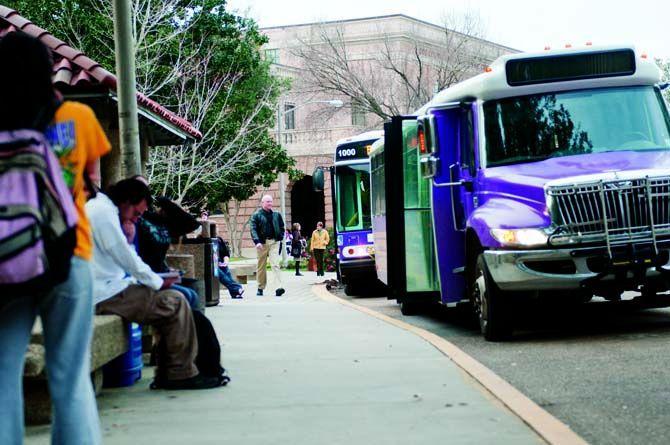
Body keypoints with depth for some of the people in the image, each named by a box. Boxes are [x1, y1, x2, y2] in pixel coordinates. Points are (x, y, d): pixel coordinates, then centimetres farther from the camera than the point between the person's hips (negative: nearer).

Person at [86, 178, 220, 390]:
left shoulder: (96, 208, 22)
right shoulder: (103, 211, -13)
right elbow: (126, 258, -15)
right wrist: (158, 282, -3)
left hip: (103, 291, 11)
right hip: (105, 296, -11)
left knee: (172, 300, 11)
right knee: (175, 302, -10)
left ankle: (166, 375, 8)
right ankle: (182, 374, -4)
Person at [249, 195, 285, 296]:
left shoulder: (276, 215, 11)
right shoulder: (256, 215, 0)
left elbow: (281, 227, 21)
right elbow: (253, 229, -8)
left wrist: (280, 237, 7)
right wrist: (257, 241, -20)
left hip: (274, 242, 1)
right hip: (262, 243, -1)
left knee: (275, 264, -11)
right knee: (261, 266, 7)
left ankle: (279, 287, -21)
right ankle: (260, 287, 17)